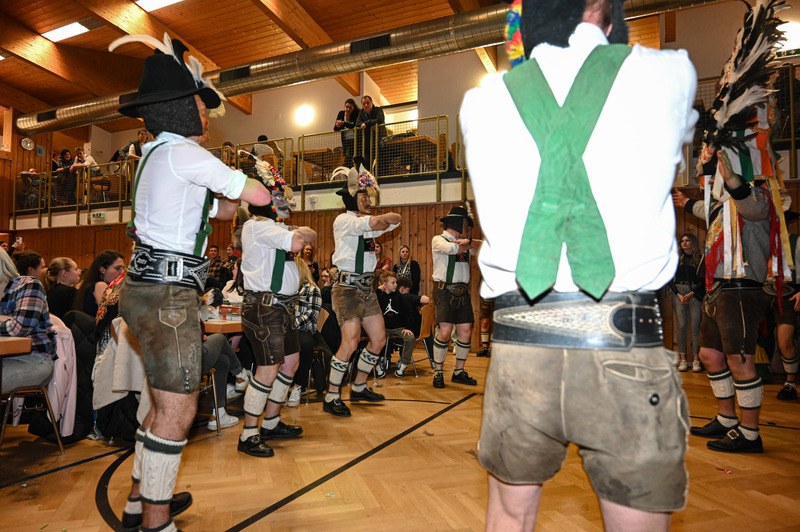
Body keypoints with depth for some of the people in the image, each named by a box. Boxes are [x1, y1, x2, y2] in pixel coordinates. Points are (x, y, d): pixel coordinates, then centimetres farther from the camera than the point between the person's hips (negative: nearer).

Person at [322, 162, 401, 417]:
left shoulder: (365, 223, 18)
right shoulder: (343, 220, -7)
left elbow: (396, 219, 13)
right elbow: (373, 222, -25)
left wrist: (379, 219, -4)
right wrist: (373, 219, -5)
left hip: (366, 287, 9)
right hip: (347, 287, -9)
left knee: (379, 338, 10)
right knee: (350, 343, -14)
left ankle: (359, 387, 26)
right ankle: (331, 397, 0)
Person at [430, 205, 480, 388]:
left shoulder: (463, 242, 18)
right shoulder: (438, 240, 1)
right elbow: (451, 249, -20)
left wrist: (468, 241, -15)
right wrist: (469, 244, -2)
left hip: (463, 292, 6)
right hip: (445, 291, -6)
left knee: (466, 331, 4)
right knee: (445, 331, -11)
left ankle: (459, 372, 17)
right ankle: (438, 372, 3)